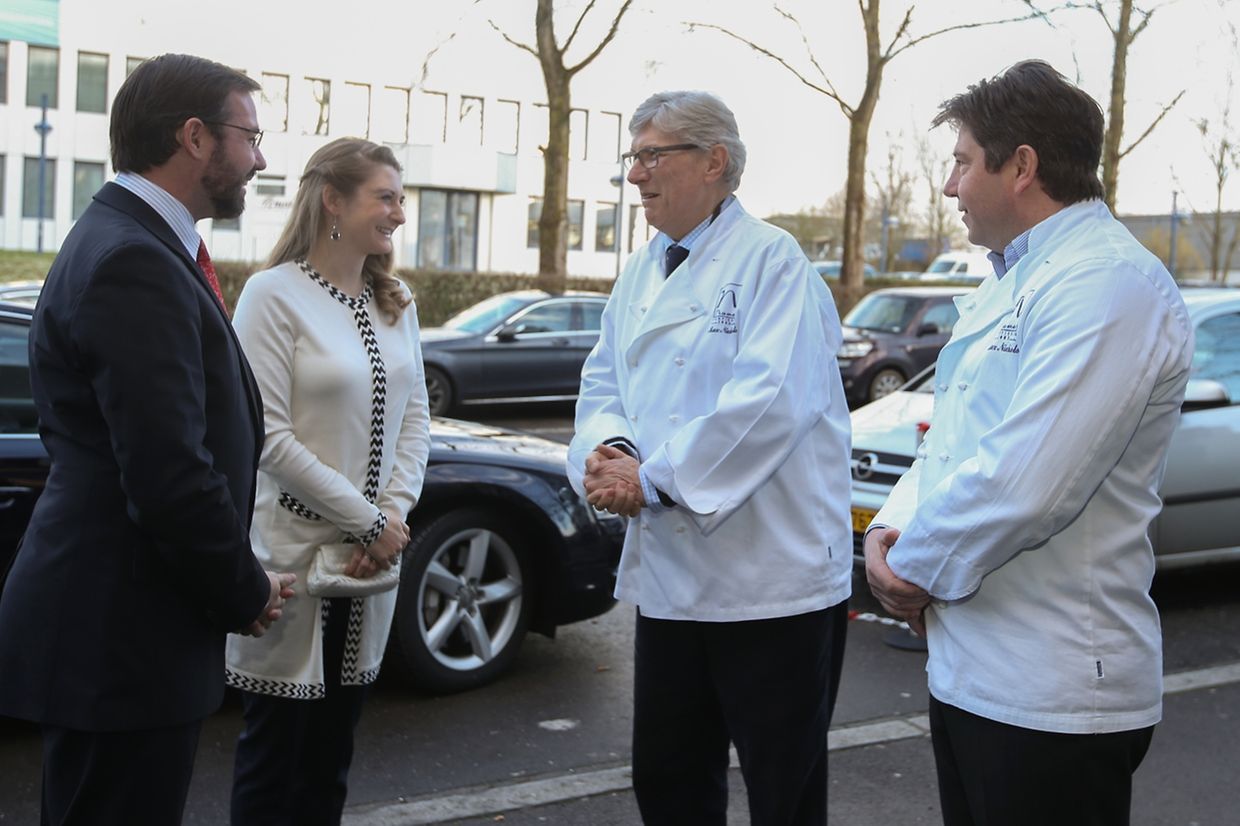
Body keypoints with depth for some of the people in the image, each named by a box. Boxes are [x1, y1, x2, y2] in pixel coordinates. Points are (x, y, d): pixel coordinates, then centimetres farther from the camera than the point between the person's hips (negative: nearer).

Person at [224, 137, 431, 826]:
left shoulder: (396, 302, 9)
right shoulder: (275, 294, -11)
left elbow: (416, 417, 9)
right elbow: (270, 435, -16)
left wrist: (396, 511, -7)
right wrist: (369, 522, -14)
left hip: (375, 553, 6)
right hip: (296, 550, -6)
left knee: (334, 743, 14)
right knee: (278, 739, 5)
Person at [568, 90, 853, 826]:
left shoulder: (771, 261, -11)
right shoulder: (641, 274, 14)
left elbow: (771, 398, -23)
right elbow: (605, 381, 12)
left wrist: (653, 478, -20)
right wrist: (606, 447, -11)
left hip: (772, 577, -7)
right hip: (669, 572, 8)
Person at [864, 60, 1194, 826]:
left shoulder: (1109, 284, -19)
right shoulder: (1010, 284, 15)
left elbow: (1024, 483, -27)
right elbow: (950, 436, 19)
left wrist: (918, 567, -11)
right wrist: (891, 530, 0)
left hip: (1053, 695, -9)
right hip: (971, 669, 9)